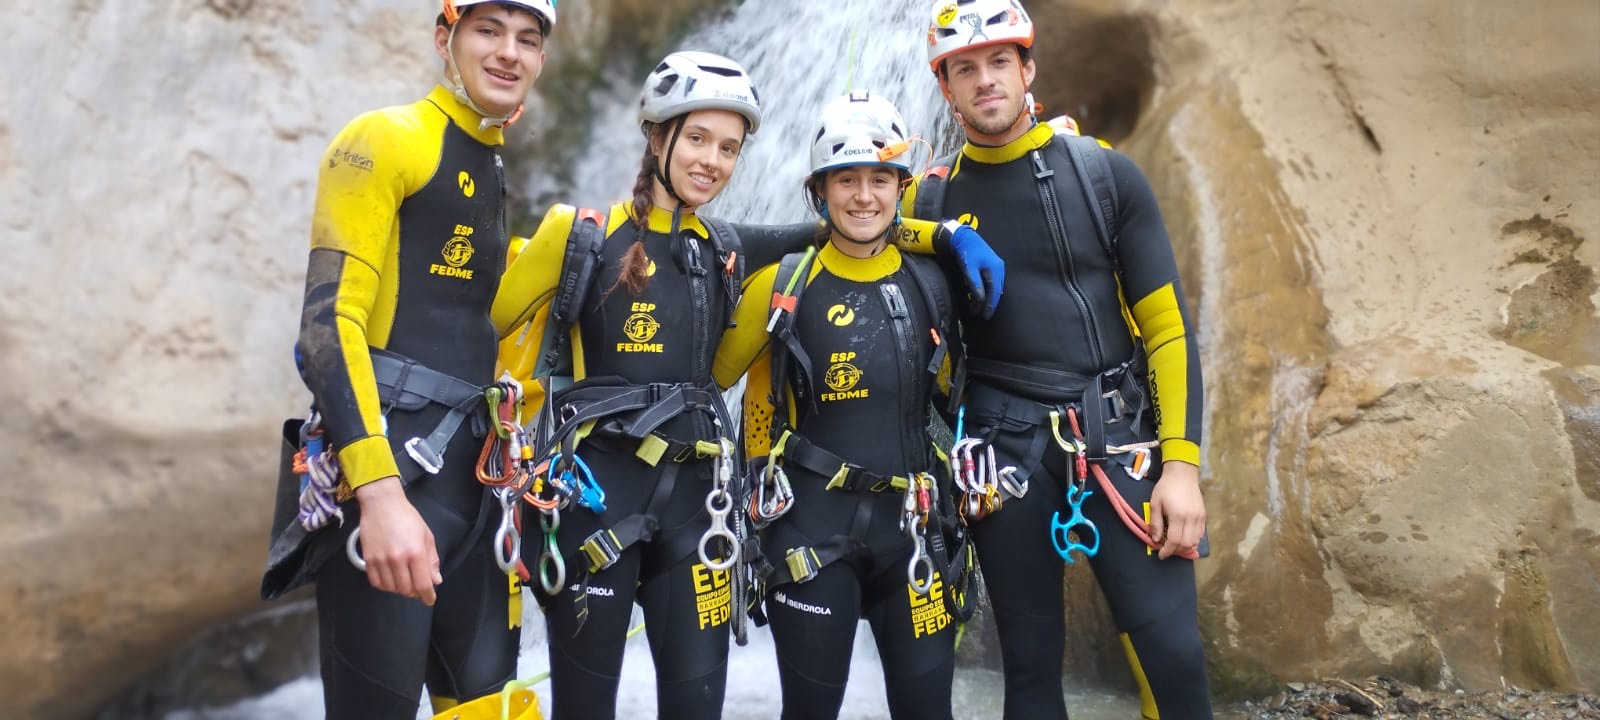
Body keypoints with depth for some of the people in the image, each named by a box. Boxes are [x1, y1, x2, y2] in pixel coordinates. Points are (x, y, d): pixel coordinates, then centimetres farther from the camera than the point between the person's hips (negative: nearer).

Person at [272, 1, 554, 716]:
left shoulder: (499, 178, 18)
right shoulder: (386, 138, -6)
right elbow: (328, 319, -16)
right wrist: (380, 492, -25)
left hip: (472, 473, 8)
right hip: (386, 465, -7)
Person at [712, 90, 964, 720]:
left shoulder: (929, 284, 1)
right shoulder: (783, 286, -6)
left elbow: (953, 389, 17)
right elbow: (711, 377, 2)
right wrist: (764, 489, 0)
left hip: (909, 521, 3)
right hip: (812, 524, -2)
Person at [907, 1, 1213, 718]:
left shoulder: (1107, 174, 2)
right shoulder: (931, 200, 4)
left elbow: (1168, 323, -1)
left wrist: (1182, 461, -7)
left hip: (1118, 436, 0)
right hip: (1005, 449, 1)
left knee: (1172, 651, -5)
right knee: (1031, 661, 7)